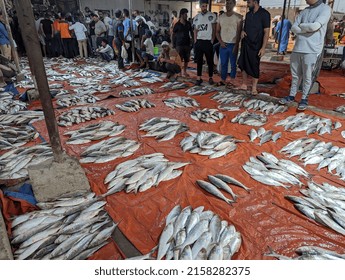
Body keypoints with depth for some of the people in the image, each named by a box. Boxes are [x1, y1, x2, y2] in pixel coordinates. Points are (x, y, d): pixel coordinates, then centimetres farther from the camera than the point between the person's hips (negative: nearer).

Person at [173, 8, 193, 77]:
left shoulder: (188, 23, 8)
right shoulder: (177, 24, -2)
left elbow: (191, 32, 15)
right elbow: (173, 35, 2)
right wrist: (173, 45, -3)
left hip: (187, 44, 4)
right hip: (179, 44, -4)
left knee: (186, 59, 7)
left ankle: (184, 72, 21)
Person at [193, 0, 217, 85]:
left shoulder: (212, 15, -2)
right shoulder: (196, 17, 8)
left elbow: (214, 30, -1)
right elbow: (195, 30, 11)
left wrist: (212, 41, -7)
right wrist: (195, 41, 3)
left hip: (208, 41, -3)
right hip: (198, 42, 3)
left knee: (210, 61, 4)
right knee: (199, 61, 5)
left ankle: (210, 78, 14)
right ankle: (199, 78, 11)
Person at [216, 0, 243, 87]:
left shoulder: (238, 17, -3)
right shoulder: (221, 17, 8)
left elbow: (239, 32, -6)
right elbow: (217, 31, 11)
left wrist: (236, 45, -14)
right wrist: (220, 41, -4)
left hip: (233, 44, -3)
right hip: (223, 44, 3)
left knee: (233, 64, 3)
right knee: (223, 63, 7)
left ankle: (232, 81, 9)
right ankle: (223, 80, 15)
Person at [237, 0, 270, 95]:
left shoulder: (264, 14, -8)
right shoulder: (248, 14, 10)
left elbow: (266, 32, -12)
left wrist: (263, 48, -19)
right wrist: (243, 31, -1)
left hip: (256, 45, -6)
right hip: (245, 44, 6)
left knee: (255, 67, -2)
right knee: (243, 64, 7)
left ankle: (254, 88, 7)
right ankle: (244, 85, 18)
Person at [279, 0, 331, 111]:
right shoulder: (304, 11, 16)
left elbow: (315, 26, -14)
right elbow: (294, 28, 4)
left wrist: (301, 25, 0)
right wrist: (308, 28, -8)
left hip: (312, 50, -5)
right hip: (297, 49, 5)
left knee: (308, 77, 0)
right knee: (295, 75, 11)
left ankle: (304, 99, 11)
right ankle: (292, 96, 21)